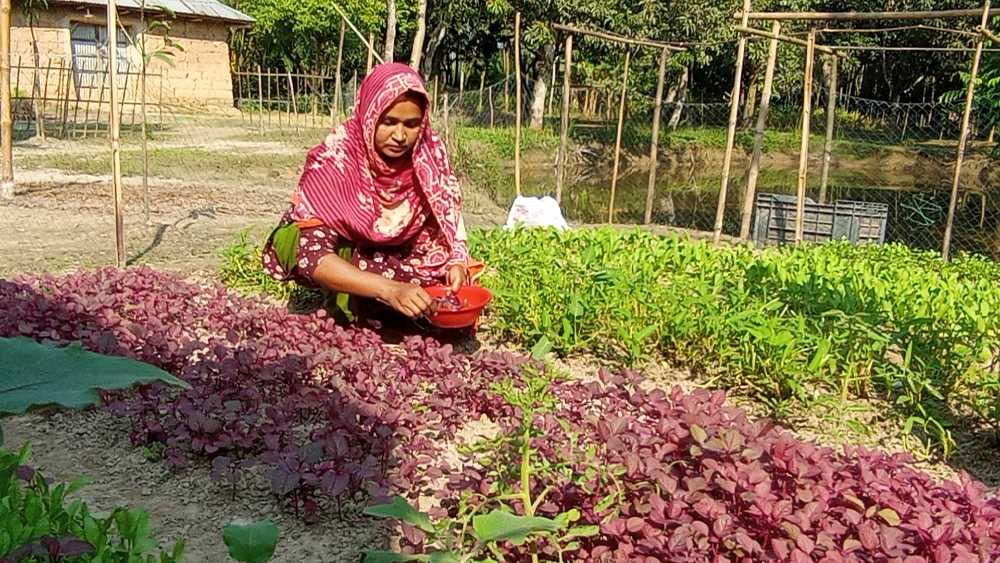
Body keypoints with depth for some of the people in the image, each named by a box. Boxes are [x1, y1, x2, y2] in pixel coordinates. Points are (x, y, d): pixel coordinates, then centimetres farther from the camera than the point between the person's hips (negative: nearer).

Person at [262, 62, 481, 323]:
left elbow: (448, 222, -7)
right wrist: (391, 289, -51)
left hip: (396, 254, 5)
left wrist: (456, 263, -29)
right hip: (339, 254, -5)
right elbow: (313, 256, -39)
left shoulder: (430, 151, -18)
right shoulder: (335, 158, -30)